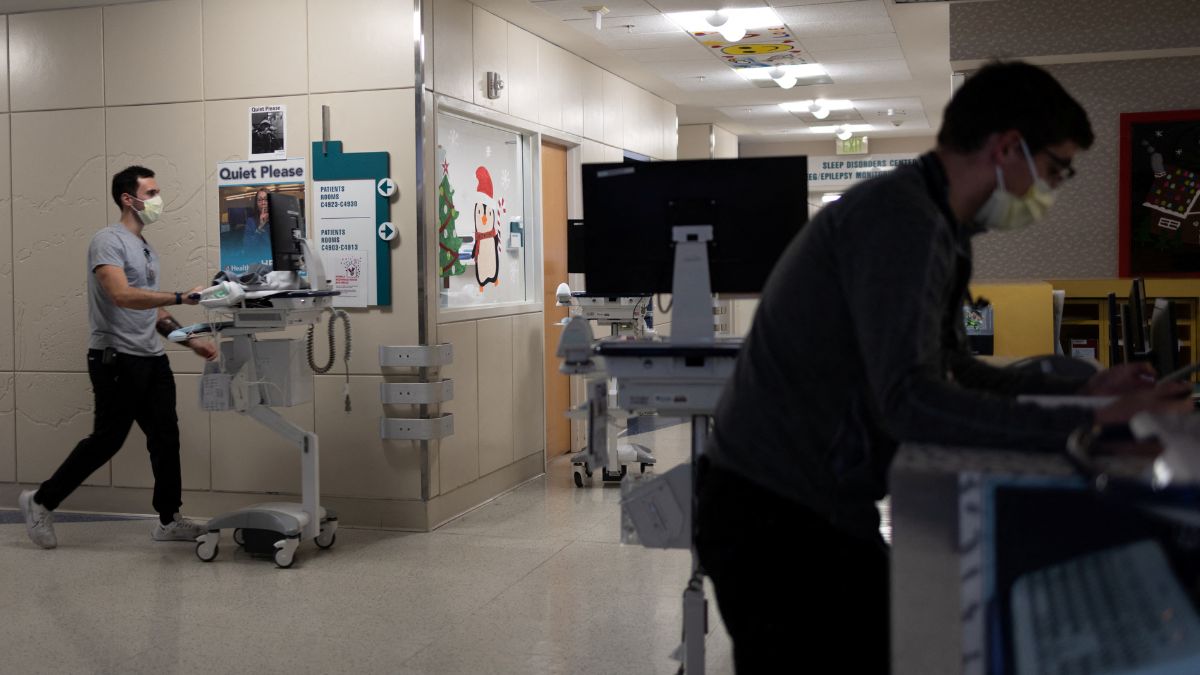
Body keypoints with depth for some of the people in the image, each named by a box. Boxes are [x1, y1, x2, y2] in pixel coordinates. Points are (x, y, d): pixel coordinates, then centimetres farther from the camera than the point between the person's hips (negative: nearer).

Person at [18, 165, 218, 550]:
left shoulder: (146, 250, 17)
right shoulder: (109, 241, -11)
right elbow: (122, 296, -27)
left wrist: (191, 341, 10)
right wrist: (180, 298, -32)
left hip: (151, 359, 8)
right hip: (116, 359, -8)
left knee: (166, 436, 6)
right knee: (106, 440, -2)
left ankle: (169, 520, 13)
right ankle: (41, 502, 15)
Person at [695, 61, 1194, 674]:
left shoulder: (933, 227, 14)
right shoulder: (900, 218, -19)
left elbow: (954, 371, 21)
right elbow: (909, 400, -29)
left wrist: (1086, 390, 13)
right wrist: (1086, 426, -27)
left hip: (823, 510, 10)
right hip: (777, 522, -10)